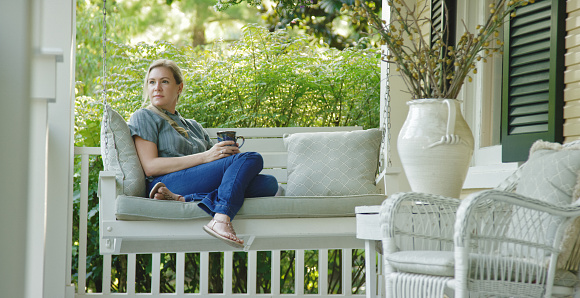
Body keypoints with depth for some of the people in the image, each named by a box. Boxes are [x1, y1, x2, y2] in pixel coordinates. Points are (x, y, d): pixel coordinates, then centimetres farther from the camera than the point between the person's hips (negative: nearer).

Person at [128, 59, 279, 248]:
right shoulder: (144, 117, 13)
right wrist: (205, 156, -10)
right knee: (252, 159, -22)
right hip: (168, 181, -6)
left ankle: (185, 199, -31)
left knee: (268, 184, -21)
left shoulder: (194, 126, 32)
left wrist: (228, 152, 0)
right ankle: (220, 220, -43)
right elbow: (150, 167, -3)